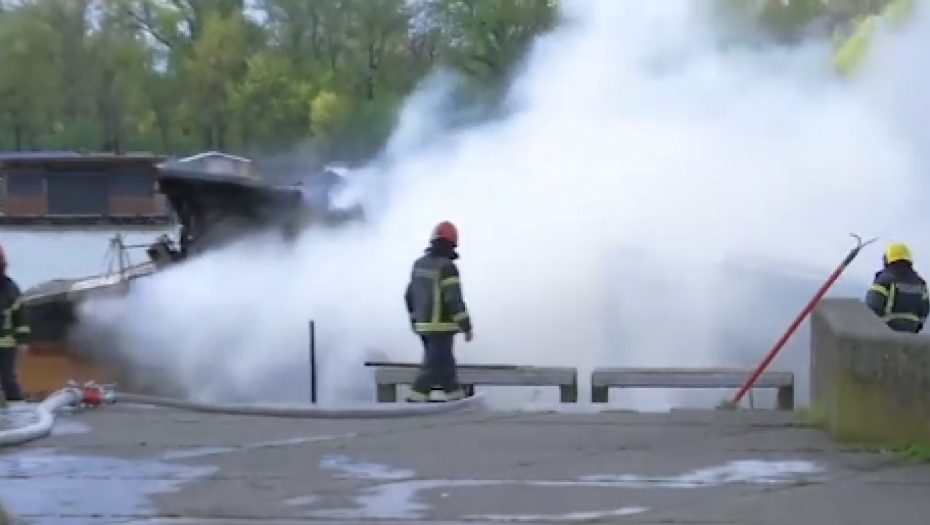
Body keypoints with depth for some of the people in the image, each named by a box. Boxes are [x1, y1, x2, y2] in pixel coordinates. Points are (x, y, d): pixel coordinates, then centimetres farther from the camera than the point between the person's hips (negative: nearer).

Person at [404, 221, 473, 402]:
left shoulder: (419, 264, 9)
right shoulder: (447, 267, -15)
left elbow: (410, 295, 16)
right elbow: (454, 300, -20)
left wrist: (415, 319, 27)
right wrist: (466, 326, -15)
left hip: (423, 325, 8)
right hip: (441, 327, -8)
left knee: (445, 366, 15)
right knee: (434, 367, -6)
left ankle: (457, 401, 20)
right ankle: (414, 401, -11)